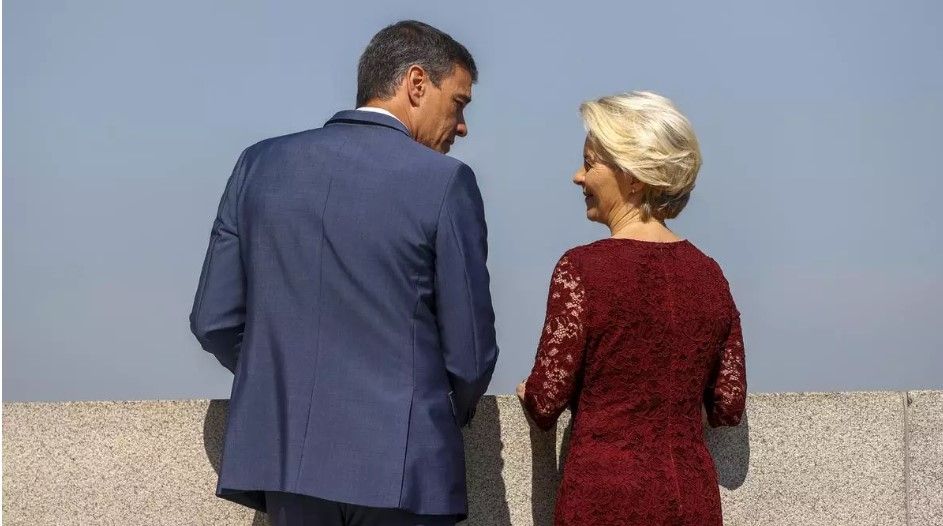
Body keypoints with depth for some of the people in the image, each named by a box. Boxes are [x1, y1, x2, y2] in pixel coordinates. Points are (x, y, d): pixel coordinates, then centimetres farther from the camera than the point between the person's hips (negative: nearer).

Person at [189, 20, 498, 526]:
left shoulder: (261, 163, 5)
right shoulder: (444, 180, -7)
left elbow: (214, 320, 5)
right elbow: (469, 349, -4)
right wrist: (451, 414, 17)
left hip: (284, 452, 4)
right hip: (400, 461, -4)